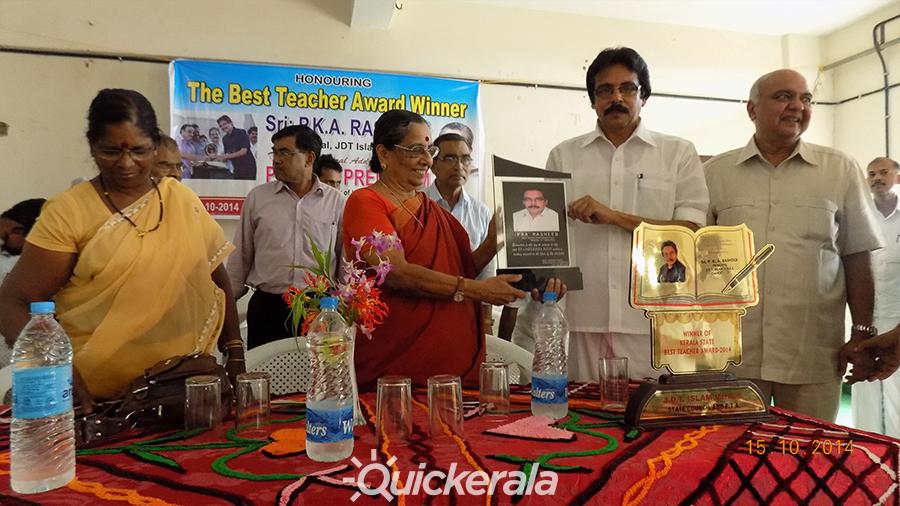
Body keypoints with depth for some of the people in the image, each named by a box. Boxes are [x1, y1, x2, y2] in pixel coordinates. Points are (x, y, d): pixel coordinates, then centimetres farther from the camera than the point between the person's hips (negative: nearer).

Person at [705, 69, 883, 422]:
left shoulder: (841, 170, 7)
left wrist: (863, 333, 4)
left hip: (813, 354, 1)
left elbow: (857, 258, 8)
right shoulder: (716, 172, 5)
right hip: (731, 352, 0)